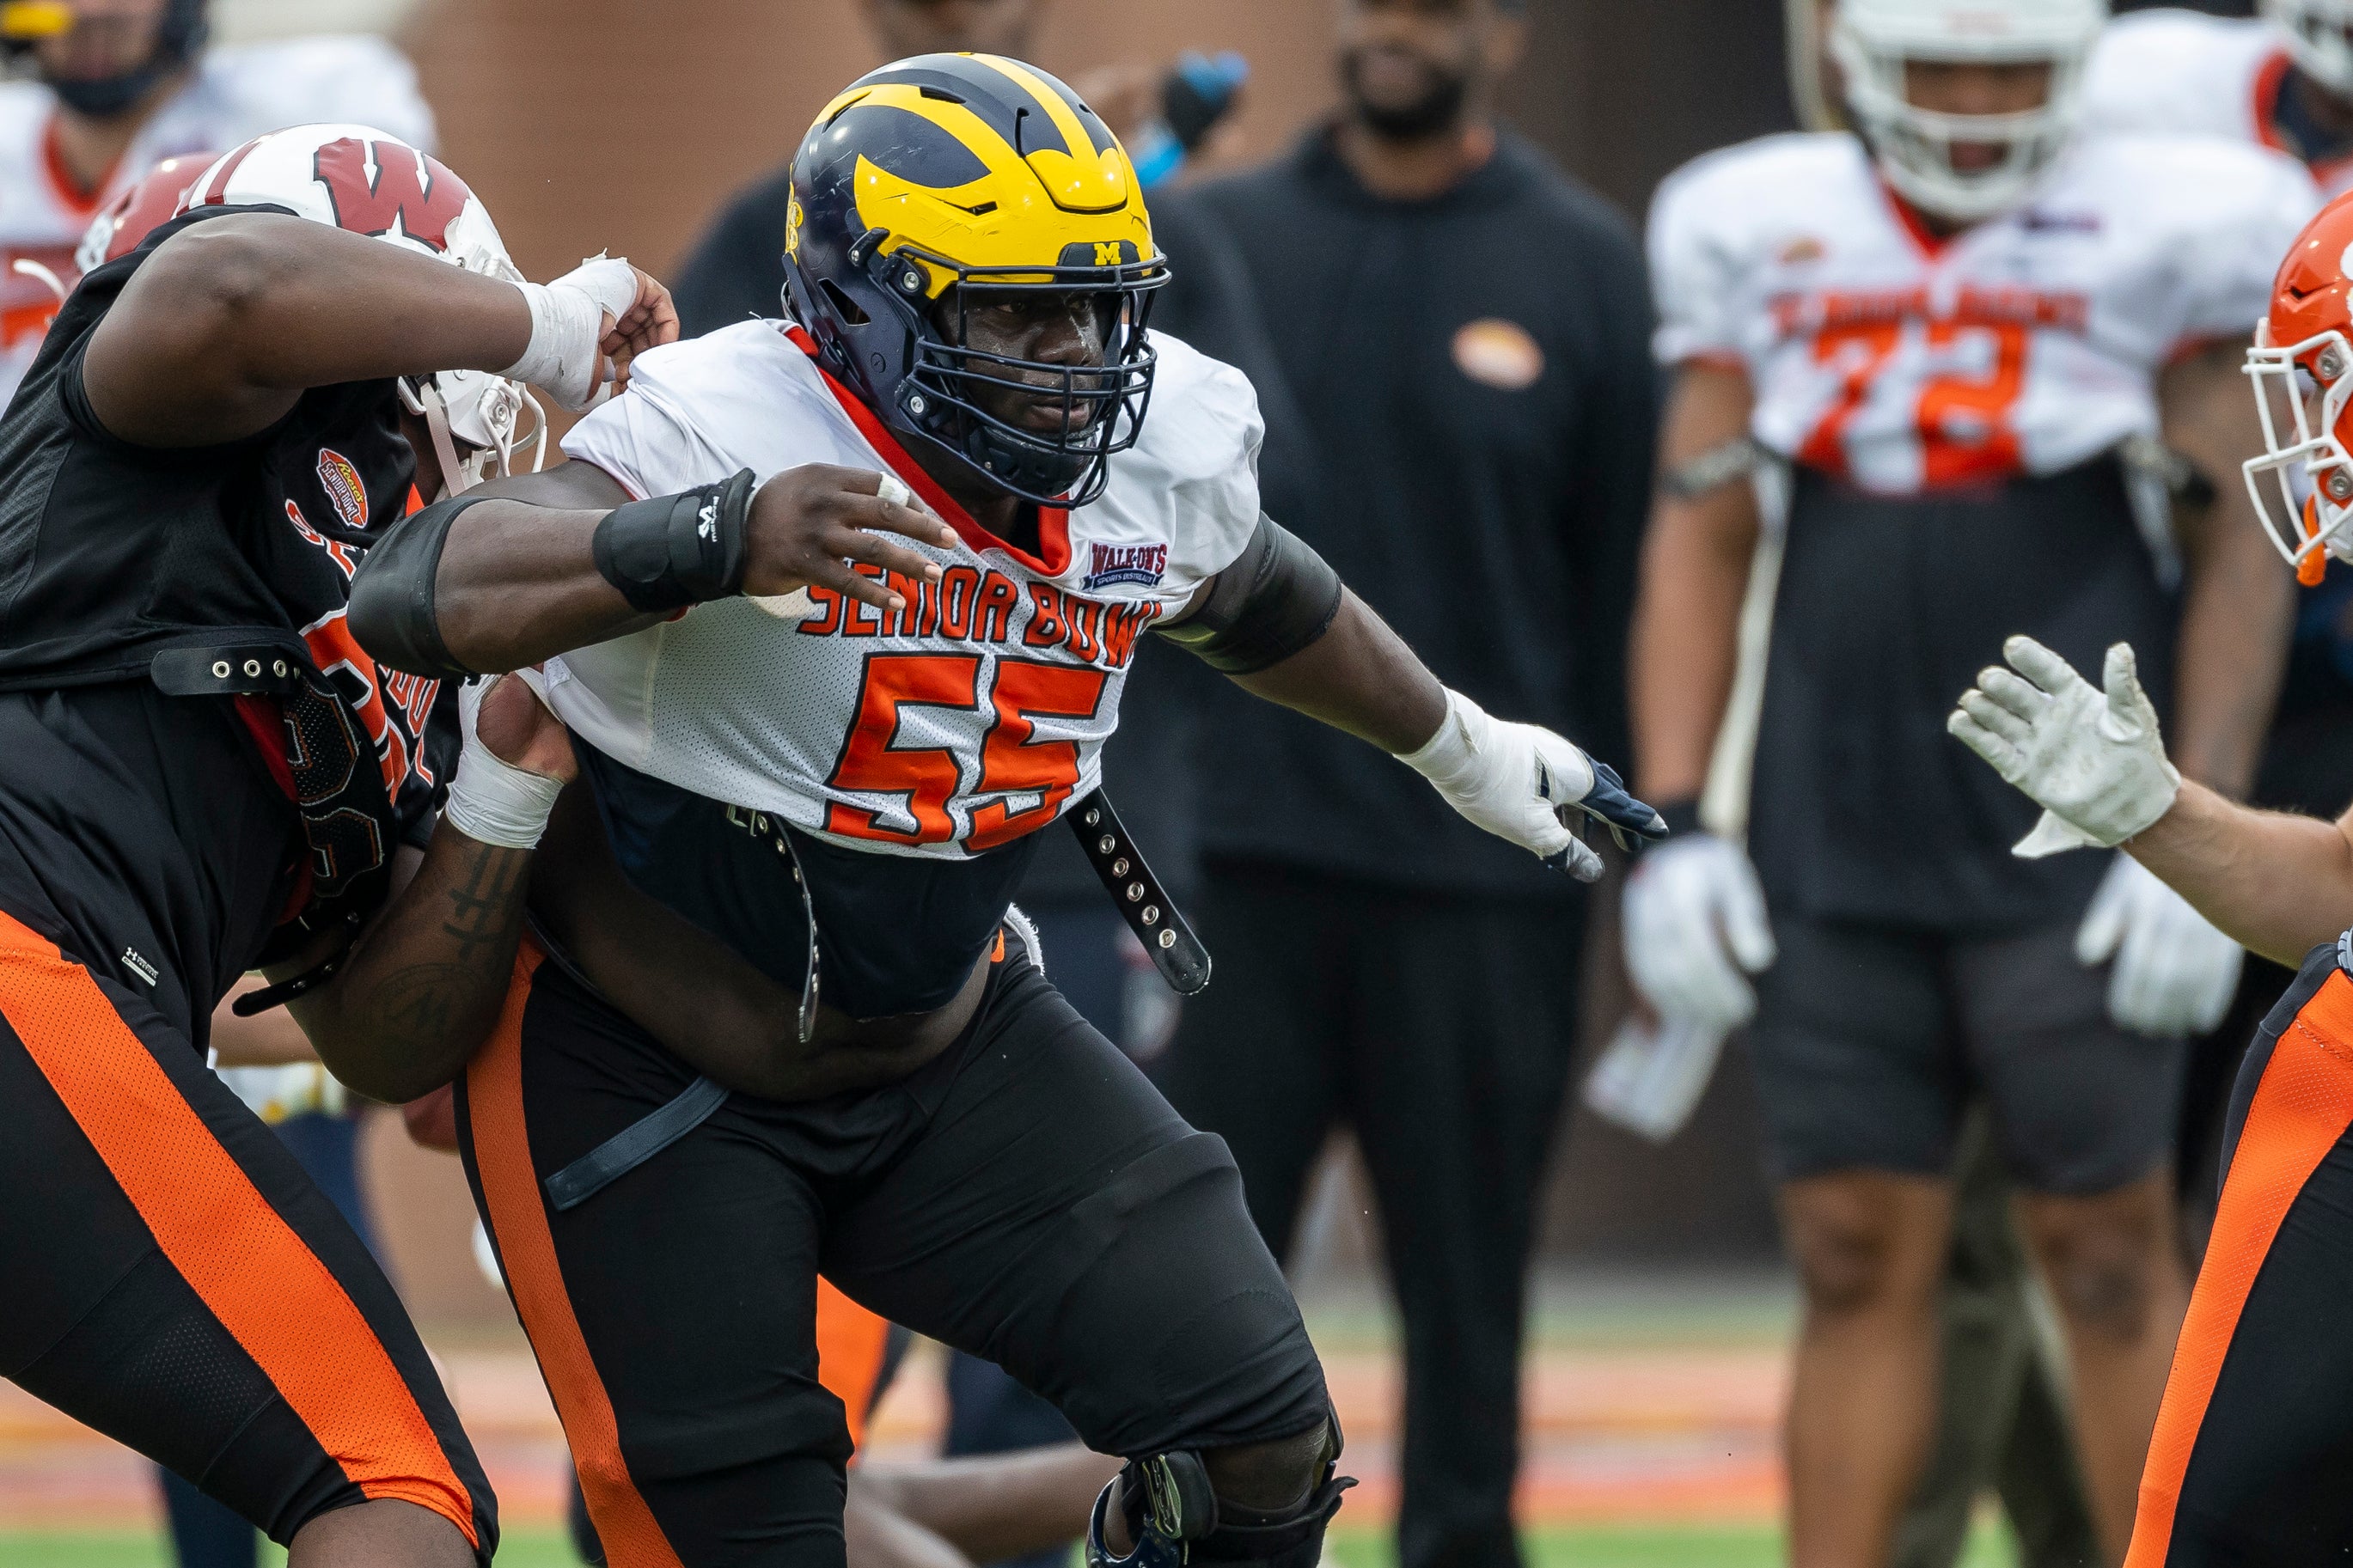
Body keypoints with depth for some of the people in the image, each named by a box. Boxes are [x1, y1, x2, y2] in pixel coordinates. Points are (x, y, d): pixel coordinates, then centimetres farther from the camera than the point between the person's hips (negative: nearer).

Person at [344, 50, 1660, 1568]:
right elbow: (414, 592, -42)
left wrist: (1463, 747, 33)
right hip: (648, 1080, -6)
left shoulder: (1165, 456, -9)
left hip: (942, 1047, 6)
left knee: (1262, 1443, -6)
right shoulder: (731, 436, -29)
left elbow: (1258, 600, 17)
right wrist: (715, 543, -57)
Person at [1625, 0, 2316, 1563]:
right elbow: (1698, 538, 11)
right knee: (1859, 1258, 4)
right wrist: (1670, 828, 5)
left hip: (2069, 849, -3)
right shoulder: (1762, 234, 8)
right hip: (1833, 839, 3)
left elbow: (2241, 546, -1)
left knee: (2110, 1255, -2)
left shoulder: (2163, 228, -2)